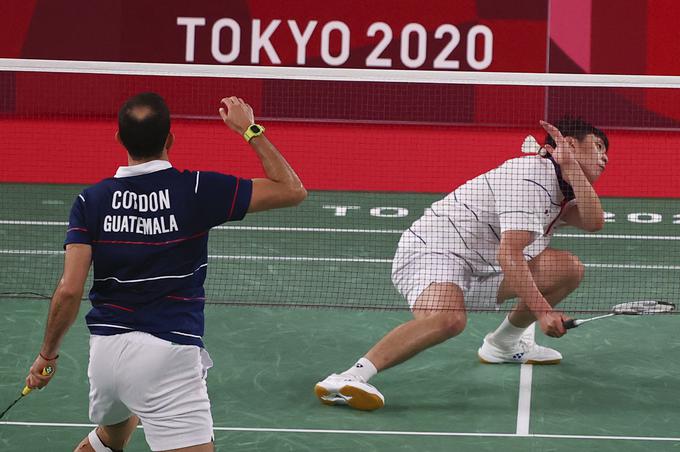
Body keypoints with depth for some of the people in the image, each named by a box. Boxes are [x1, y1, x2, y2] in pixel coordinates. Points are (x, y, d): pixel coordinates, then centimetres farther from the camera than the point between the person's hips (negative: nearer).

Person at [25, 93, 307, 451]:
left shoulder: (91, 201, -1)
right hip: (169, 354, -5)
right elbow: (292, 190, -2)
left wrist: (47, 354, 6)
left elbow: (69, 290, -8)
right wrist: (249, 129, 5)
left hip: (105, 350, 5)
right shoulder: (196, 189, -7)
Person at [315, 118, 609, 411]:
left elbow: (593, 222, -4)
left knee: (569, 268, 2)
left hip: (480, 268, 10)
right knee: (448, 318, -41)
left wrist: (570, 167, -10)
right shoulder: (531, 176, -16)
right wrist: (541, 310, -27)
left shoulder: (560, 188, 16)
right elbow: (508, 254, -23)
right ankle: (346, 379, -43)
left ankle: (504, 343, 19)